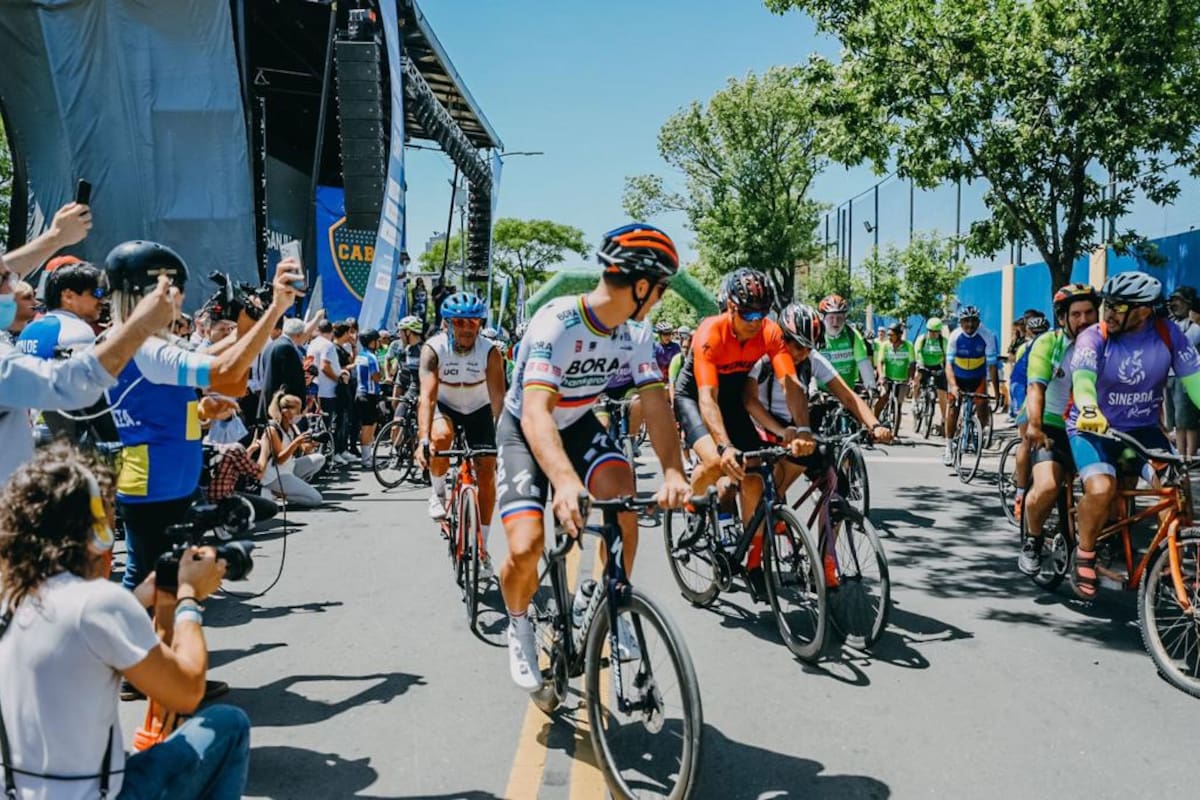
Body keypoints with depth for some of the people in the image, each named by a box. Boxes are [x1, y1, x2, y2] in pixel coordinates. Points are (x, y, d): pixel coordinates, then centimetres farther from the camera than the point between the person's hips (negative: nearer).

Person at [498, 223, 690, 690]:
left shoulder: (633, 335, -11)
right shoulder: (556, 323, -31)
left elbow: (656, 405, -18)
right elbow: (536, 412, -42)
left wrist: (673, 473, -36)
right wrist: (565, 481, -58)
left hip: (578, 425, 5)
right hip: (525, 430, -4)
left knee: (624, 498, -25)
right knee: (526, 548, -21)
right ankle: (519, 625, 11)